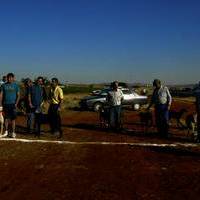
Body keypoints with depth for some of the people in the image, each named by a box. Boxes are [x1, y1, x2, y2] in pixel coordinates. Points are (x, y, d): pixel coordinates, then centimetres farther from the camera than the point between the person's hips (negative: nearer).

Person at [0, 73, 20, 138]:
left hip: (13, 104, -1)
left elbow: (18, 95, 4)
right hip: (5, 104, 2)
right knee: (6, 118, 7)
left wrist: (16, 103, -8)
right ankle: (6, 131, 18)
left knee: (13, 119, -1)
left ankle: (13, 132, 6)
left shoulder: (15, 85, 4)